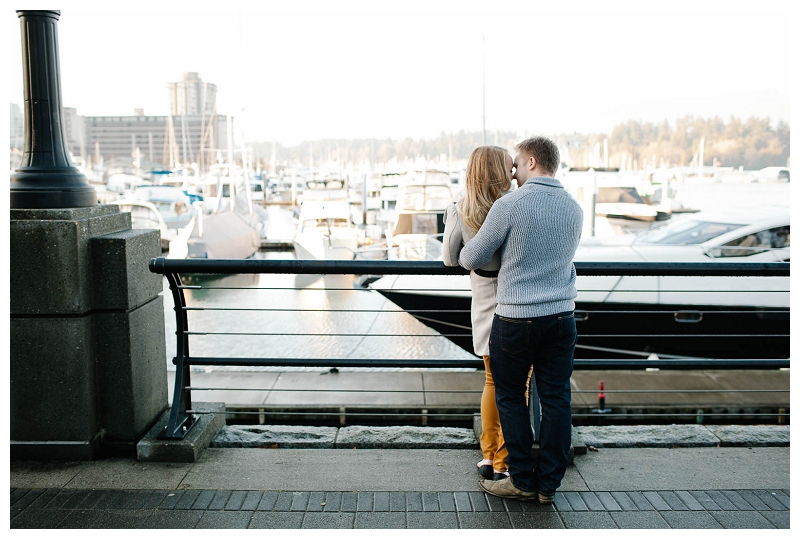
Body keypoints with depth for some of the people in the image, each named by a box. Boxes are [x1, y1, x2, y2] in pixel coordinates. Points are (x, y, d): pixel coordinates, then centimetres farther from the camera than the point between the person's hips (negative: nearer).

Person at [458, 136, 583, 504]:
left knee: (510, 397, 10)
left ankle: (523, 481, 16)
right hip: (562, 316, 5)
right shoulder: (574, 209, 6)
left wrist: (464, 255, 17)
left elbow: (471, 259, -7)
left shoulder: (509, 205, -13)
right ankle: (548, 484, 18)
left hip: (516, 319, -5)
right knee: (556, 400, 9)